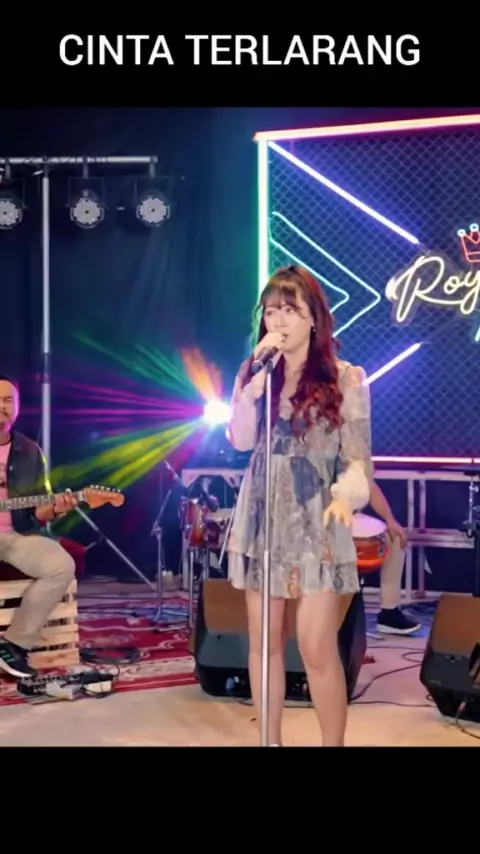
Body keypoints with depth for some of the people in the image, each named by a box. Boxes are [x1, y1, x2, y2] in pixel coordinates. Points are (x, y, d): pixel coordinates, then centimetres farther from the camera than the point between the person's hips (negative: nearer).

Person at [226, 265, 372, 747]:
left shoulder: (345, 379, -3)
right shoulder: (252, 373, 7)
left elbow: (358, 456, -5)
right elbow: (240, 441, -6)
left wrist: (347, 493, -26)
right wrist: (261, 374, -12)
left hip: (317, 525, -3)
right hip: (262, 520, 4)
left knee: (317, 647, -8)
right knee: (264, 642, 8)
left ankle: (334, 743, 5)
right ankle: (270, 741, 19)